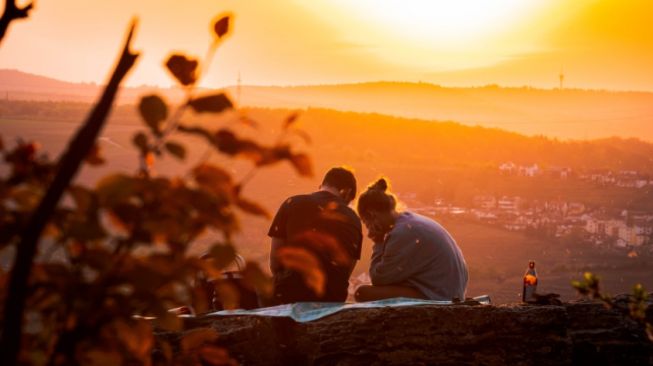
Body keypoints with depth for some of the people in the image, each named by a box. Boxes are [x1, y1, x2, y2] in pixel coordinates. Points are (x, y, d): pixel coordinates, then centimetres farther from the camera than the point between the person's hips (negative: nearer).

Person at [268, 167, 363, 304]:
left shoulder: (292, 204, 6)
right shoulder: (353, 220, 10)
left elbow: (275, 262, 5)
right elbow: (347, 270, 9)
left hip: (290, 296, -1)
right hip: (333, 299, 2)